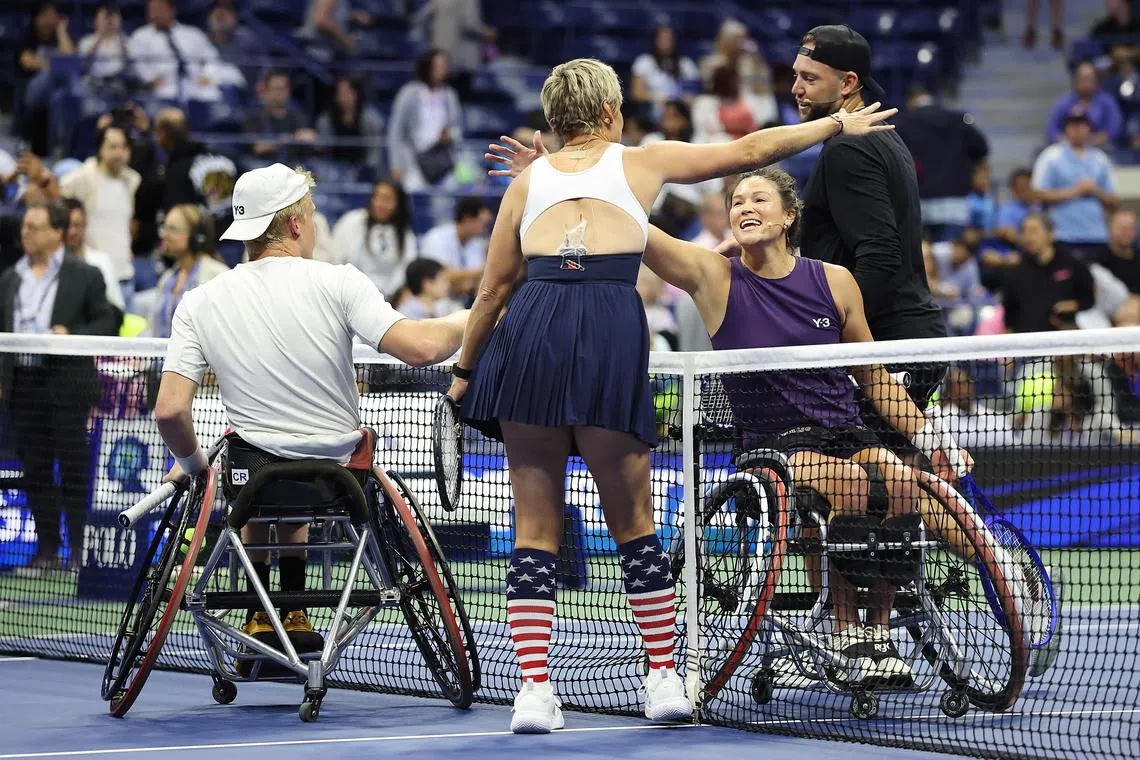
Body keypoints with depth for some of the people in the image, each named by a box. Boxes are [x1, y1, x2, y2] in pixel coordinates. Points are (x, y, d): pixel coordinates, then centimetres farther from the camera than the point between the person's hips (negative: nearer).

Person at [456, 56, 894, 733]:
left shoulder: (528, 179, 21)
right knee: (632, 523, 11)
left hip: (532, 327, 1)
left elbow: (493, 288, 21)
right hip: (612, 327, -1)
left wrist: (465, 370, 32)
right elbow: (750, 150, 27)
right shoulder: (642, 161, 18)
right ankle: (664, 678, 14)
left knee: (536, 528, 5)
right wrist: (838, 123, 39)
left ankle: (534, 690, -3)